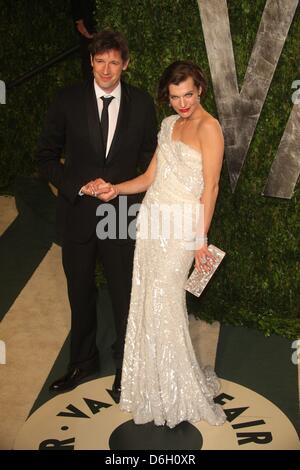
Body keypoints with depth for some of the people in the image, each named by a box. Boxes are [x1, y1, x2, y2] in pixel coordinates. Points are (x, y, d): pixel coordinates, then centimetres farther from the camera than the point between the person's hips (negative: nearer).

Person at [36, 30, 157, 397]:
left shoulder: (142, 103, -2)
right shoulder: (68, 100, -4)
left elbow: (149, 159, 6)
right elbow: (46, 157, 0)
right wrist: (79, 186, -14)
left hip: (122, 215, 0)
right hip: (77, 214, 1)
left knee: (125, 295, 11)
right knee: (80, 294, 17)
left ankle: (126, 365, 35)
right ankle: (83, 362, 39)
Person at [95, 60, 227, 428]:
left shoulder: (208, 127, -8)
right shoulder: (170, 124, 14)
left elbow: (210, 186, -11)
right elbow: (150, 177, 13)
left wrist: (201, 239, -13)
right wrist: (116, 189, -3)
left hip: (180, 227, -7)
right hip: (151, 220, 7)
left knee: (164, 304, -4)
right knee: (146, 301, 8)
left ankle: (180, 394, 16)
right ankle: (155, 381, 24)